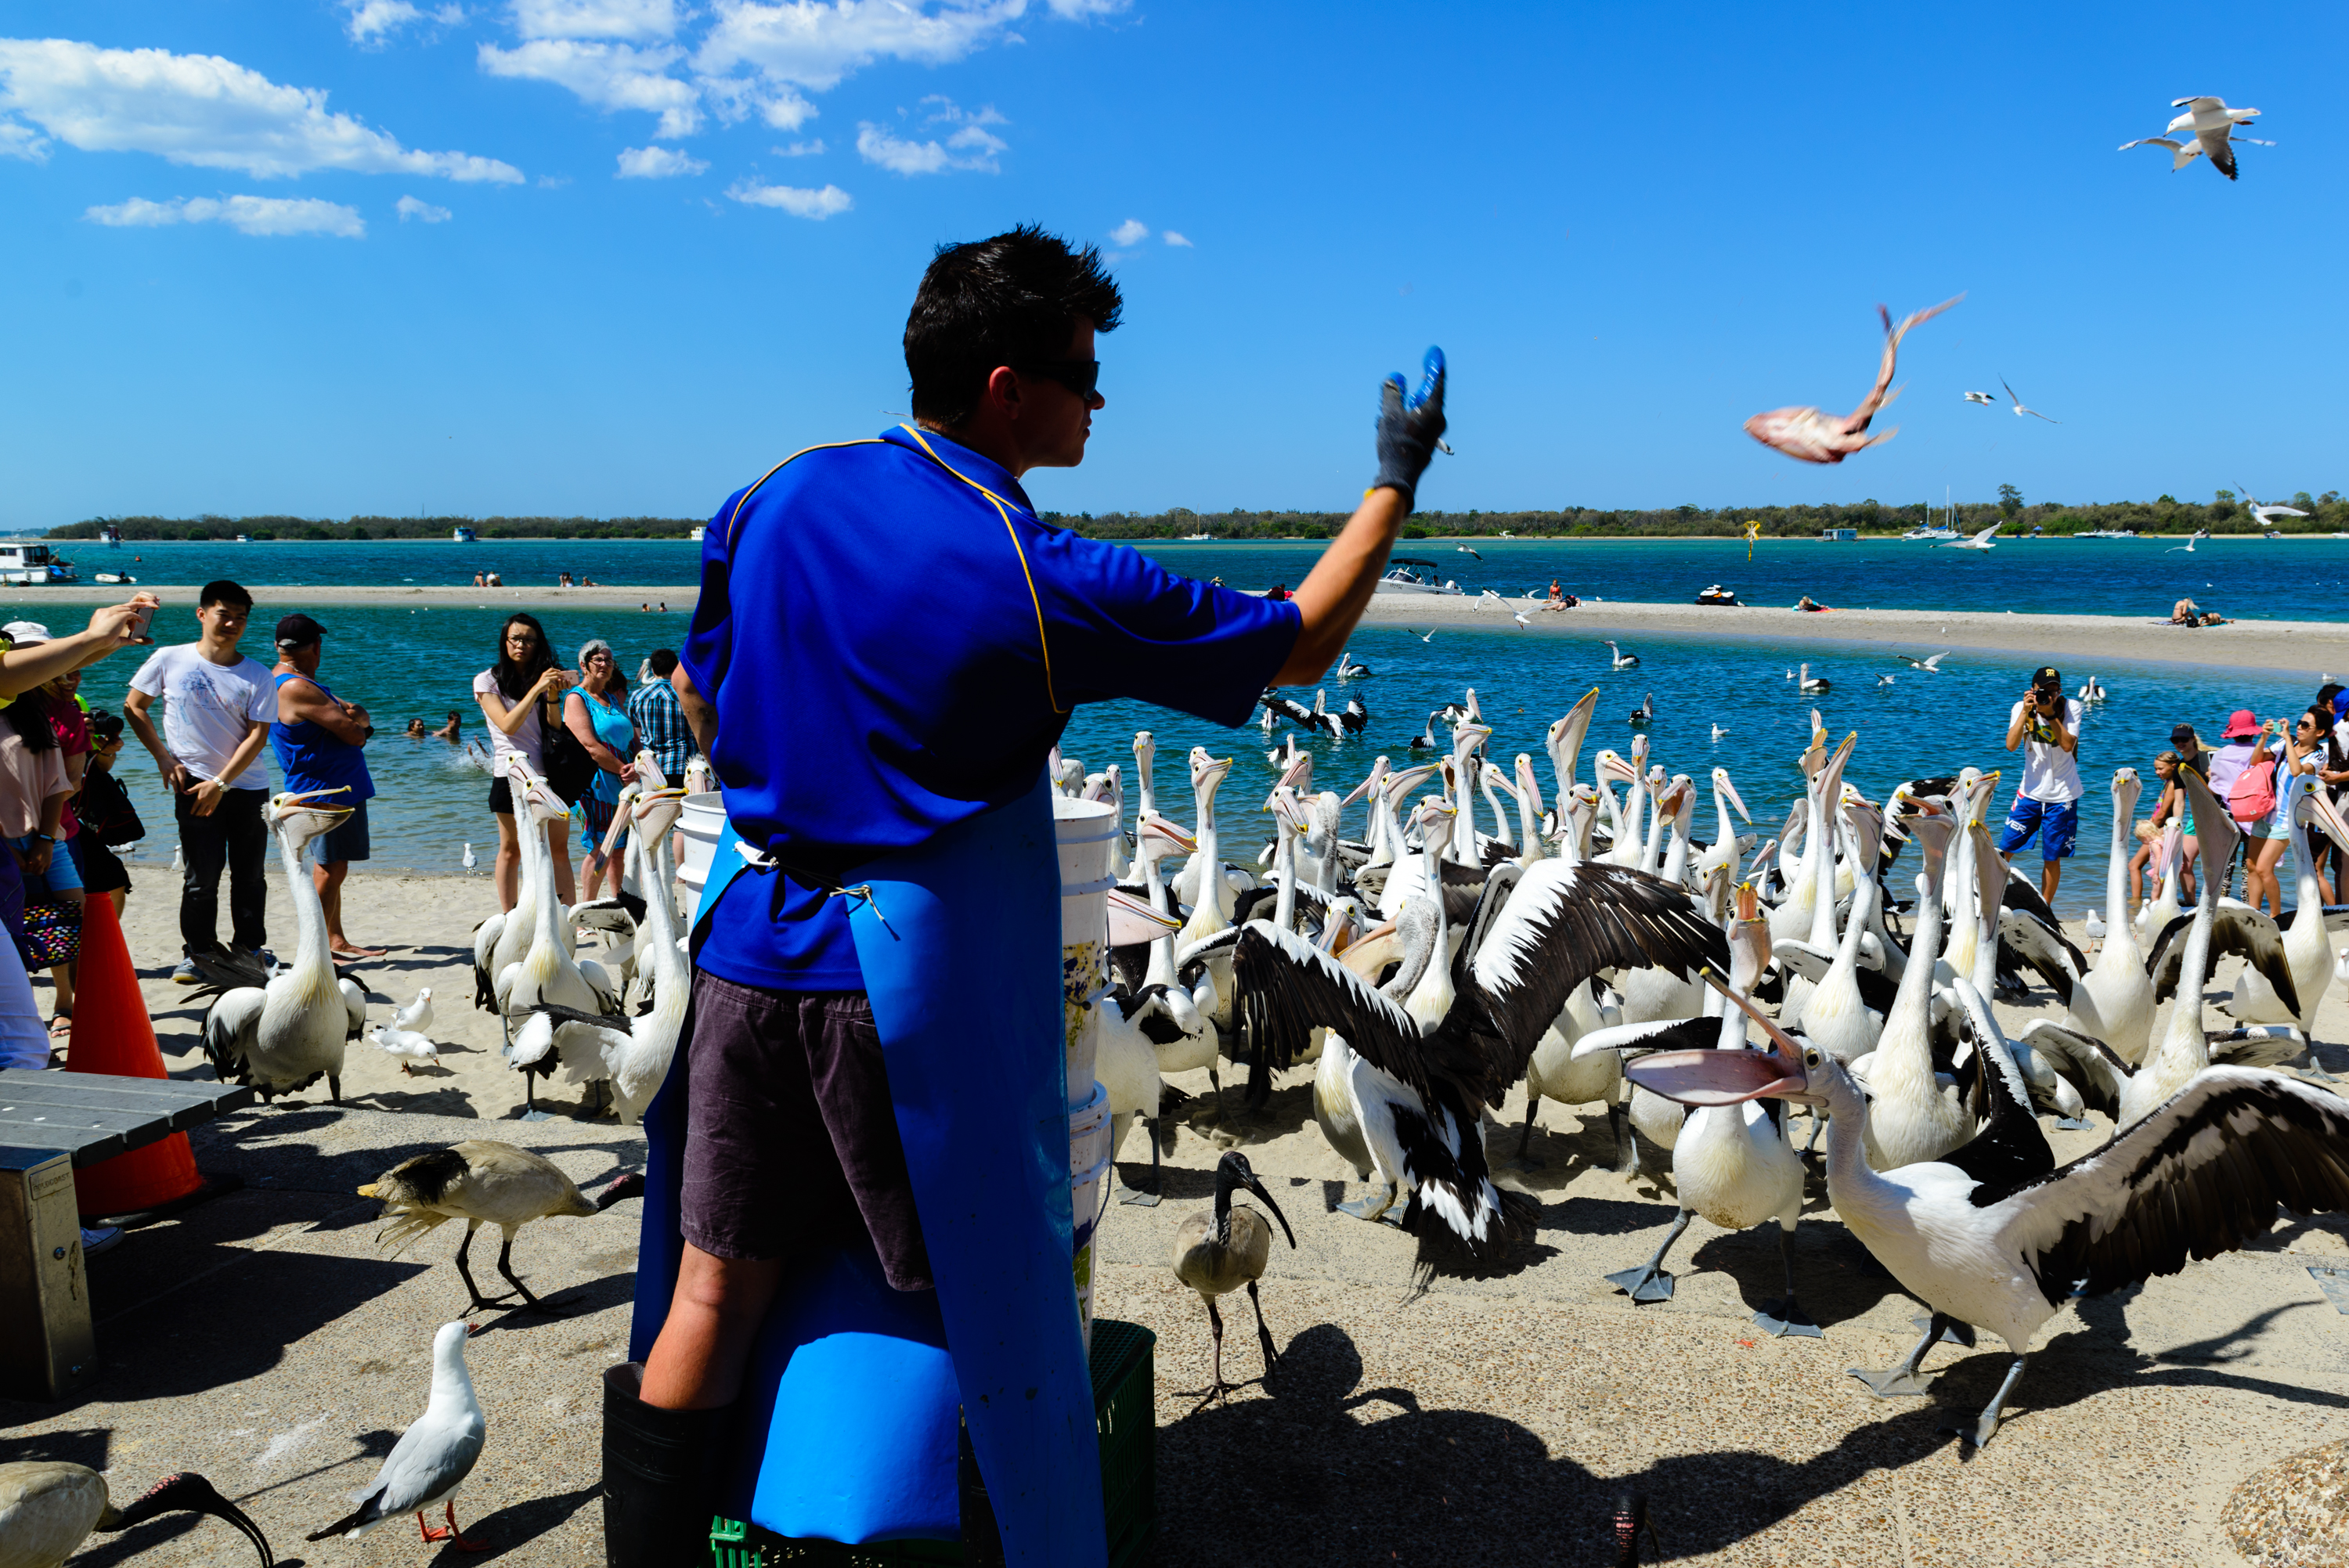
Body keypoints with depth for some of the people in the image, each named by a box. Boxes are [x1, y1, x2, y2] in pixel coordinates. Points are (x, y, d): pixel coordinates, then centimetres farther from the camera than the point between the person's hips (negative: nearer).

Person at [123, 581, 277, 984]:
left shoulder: (257, 675, -1)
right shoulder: (169, 659, -1)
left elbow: (257, 736, -5)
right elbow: (134, 708, 8)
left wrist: (220, 783, -13)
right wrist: (165, 760, 0)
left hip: (248, 786, 1)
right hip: (194, 783, -1)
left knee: (251, 874, 7)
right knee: (202, 874, -2)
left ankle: (249, 946, 20)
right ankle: (197, 953, 11)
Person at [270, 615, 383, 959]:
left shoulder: (301, 682, 14)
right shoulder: (296, 687, -20)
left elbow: (357, 713, 15)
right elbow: (353, 734, -22)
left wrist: (355, 715, -8)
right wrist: (359, 727, 2)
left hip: (343, 788, 11)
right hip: (326, 792, -11)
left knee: (333, 869, 15)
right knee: (329, 871, -7)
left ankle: (336, 940, 23)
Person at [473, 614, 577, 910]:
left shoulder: (544, 678, 12)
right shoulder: (487, 680, 2)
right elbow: (508, 725, -12)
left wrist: (554, 696, -10)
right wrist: (536, 689, -16)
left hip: (547, 774, 3)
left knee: (559, 850, 2)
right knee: (511, 850, 4)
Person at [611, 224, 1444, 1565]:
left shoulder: (782, 497, 2)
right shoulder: (1049, 585, -13)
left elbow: (701, 704, 14)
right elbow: (1300, 648, -3)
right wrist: (1398, 476, 7)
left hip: (755, 945, 6)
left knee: (718, 1287, 14)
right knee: (983, 1300, 11)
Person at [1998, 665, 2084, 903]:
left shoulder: (2071, 707, -7)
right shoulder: (2021, 708, -4)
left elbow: (2068, 745, -19)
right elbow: (2011, 745, -17)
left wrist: (2051, 713, -22)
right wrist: (2026, 711, -22)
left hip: (2062, 795, -1)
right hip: (2031, 791, 1)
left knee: (2052, 858, 4)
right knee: (2005, 848, -2)